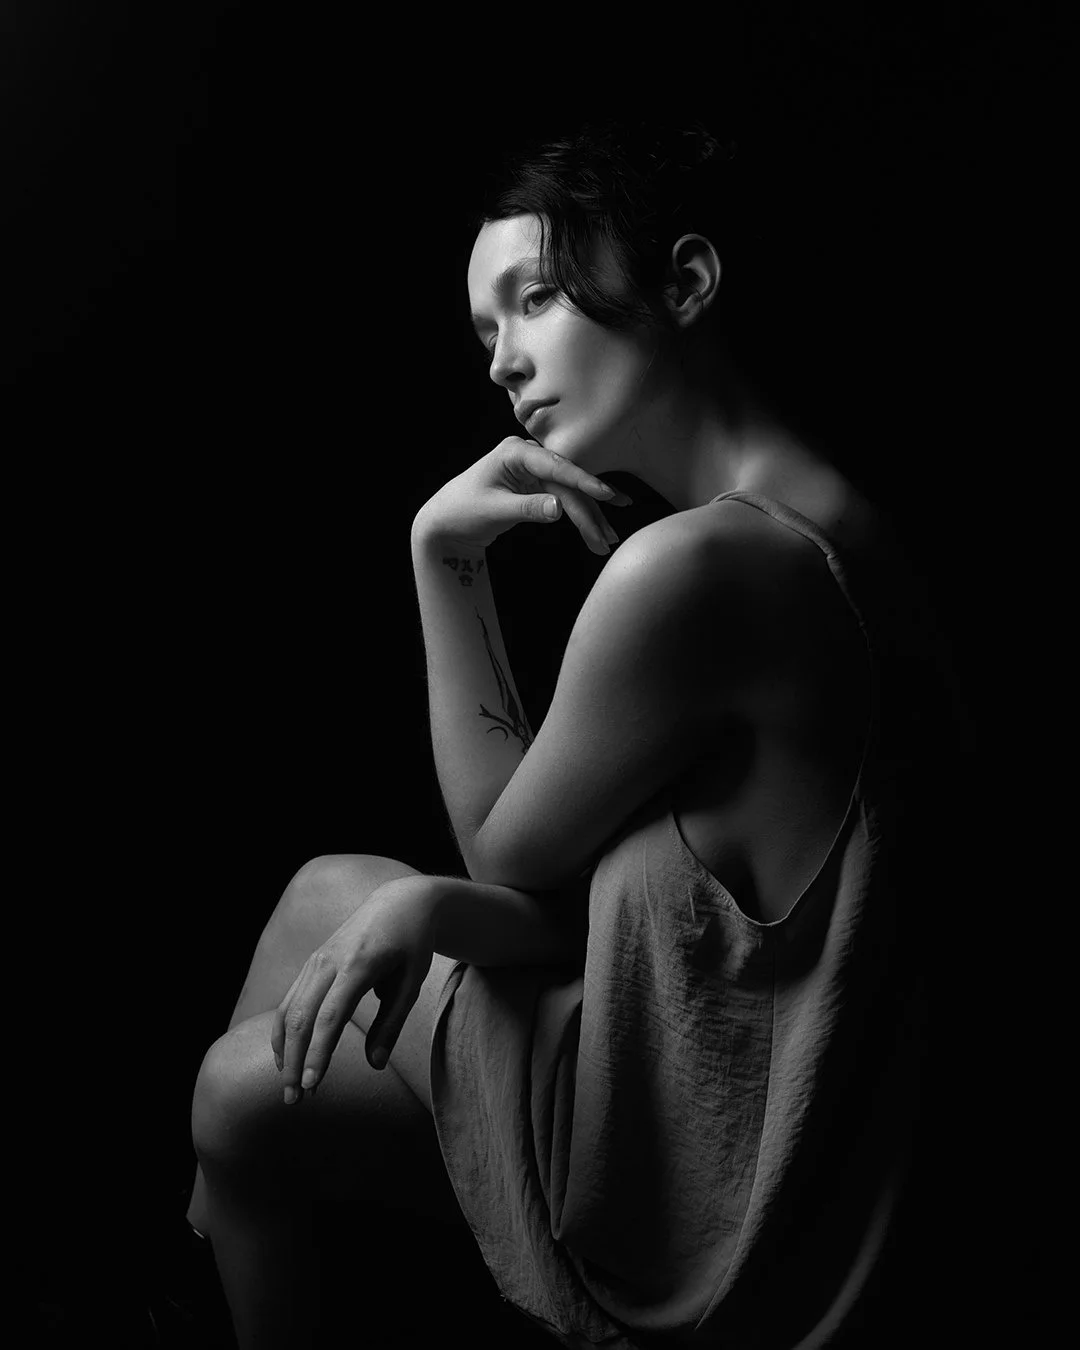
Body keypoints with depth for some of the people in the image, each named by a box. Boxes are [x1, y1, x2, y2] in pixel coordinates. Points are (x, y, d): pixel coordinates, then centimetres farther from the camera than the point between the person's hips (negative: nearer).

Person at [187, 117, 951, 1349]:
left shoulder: (689, 565, -29)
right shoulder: (813, 517, 1)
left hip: (704, 1149, -9)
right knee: (328, 886, 19)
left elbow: (506, 852, -13)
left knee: (247, 1096, 6)